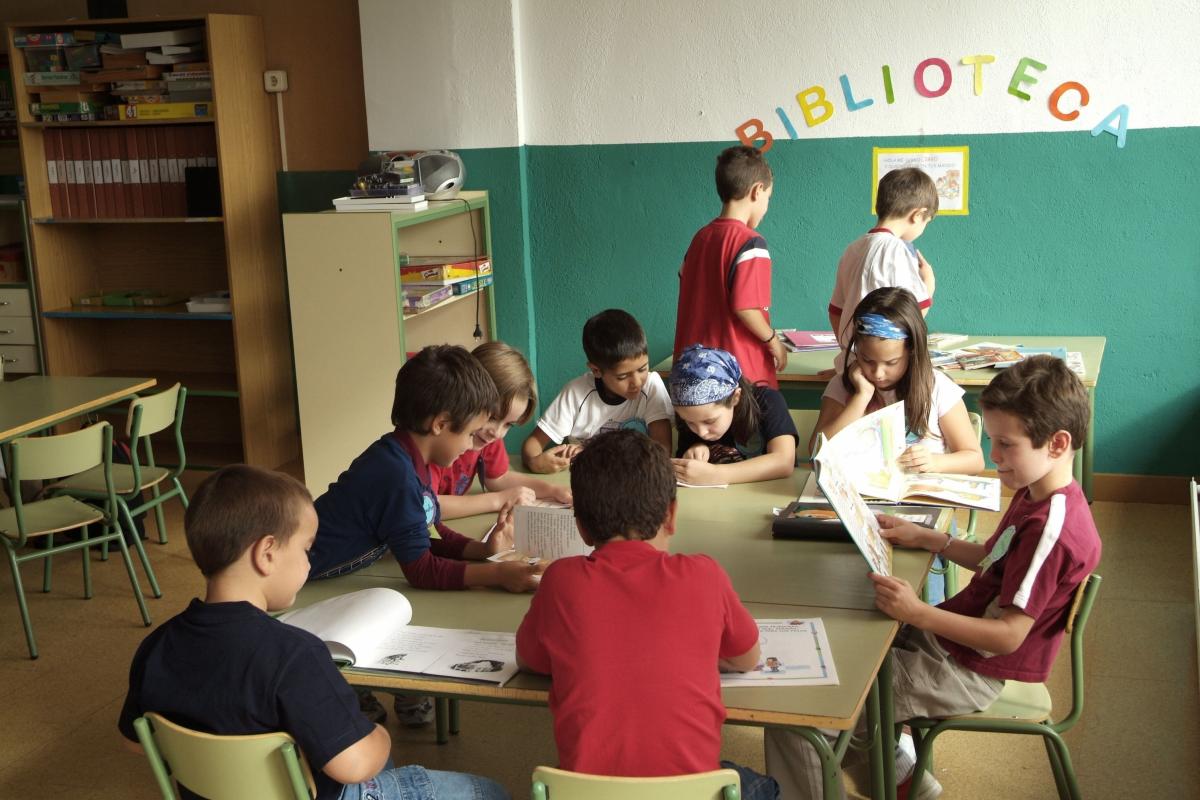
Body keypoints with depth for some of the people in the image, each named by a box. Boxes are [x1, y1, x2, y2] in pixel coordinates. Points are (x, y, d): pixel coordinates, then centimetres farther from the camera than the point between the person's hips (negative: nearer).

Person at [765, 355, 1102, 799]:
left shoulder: (1049, 529, -26)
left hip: (968, 672, -10)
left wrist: (919, 614, -33)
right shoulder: (1037, 497, 5)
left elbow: (1009, 635, -27)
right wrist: (926, 538, 11)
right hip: (947, 636, 10)